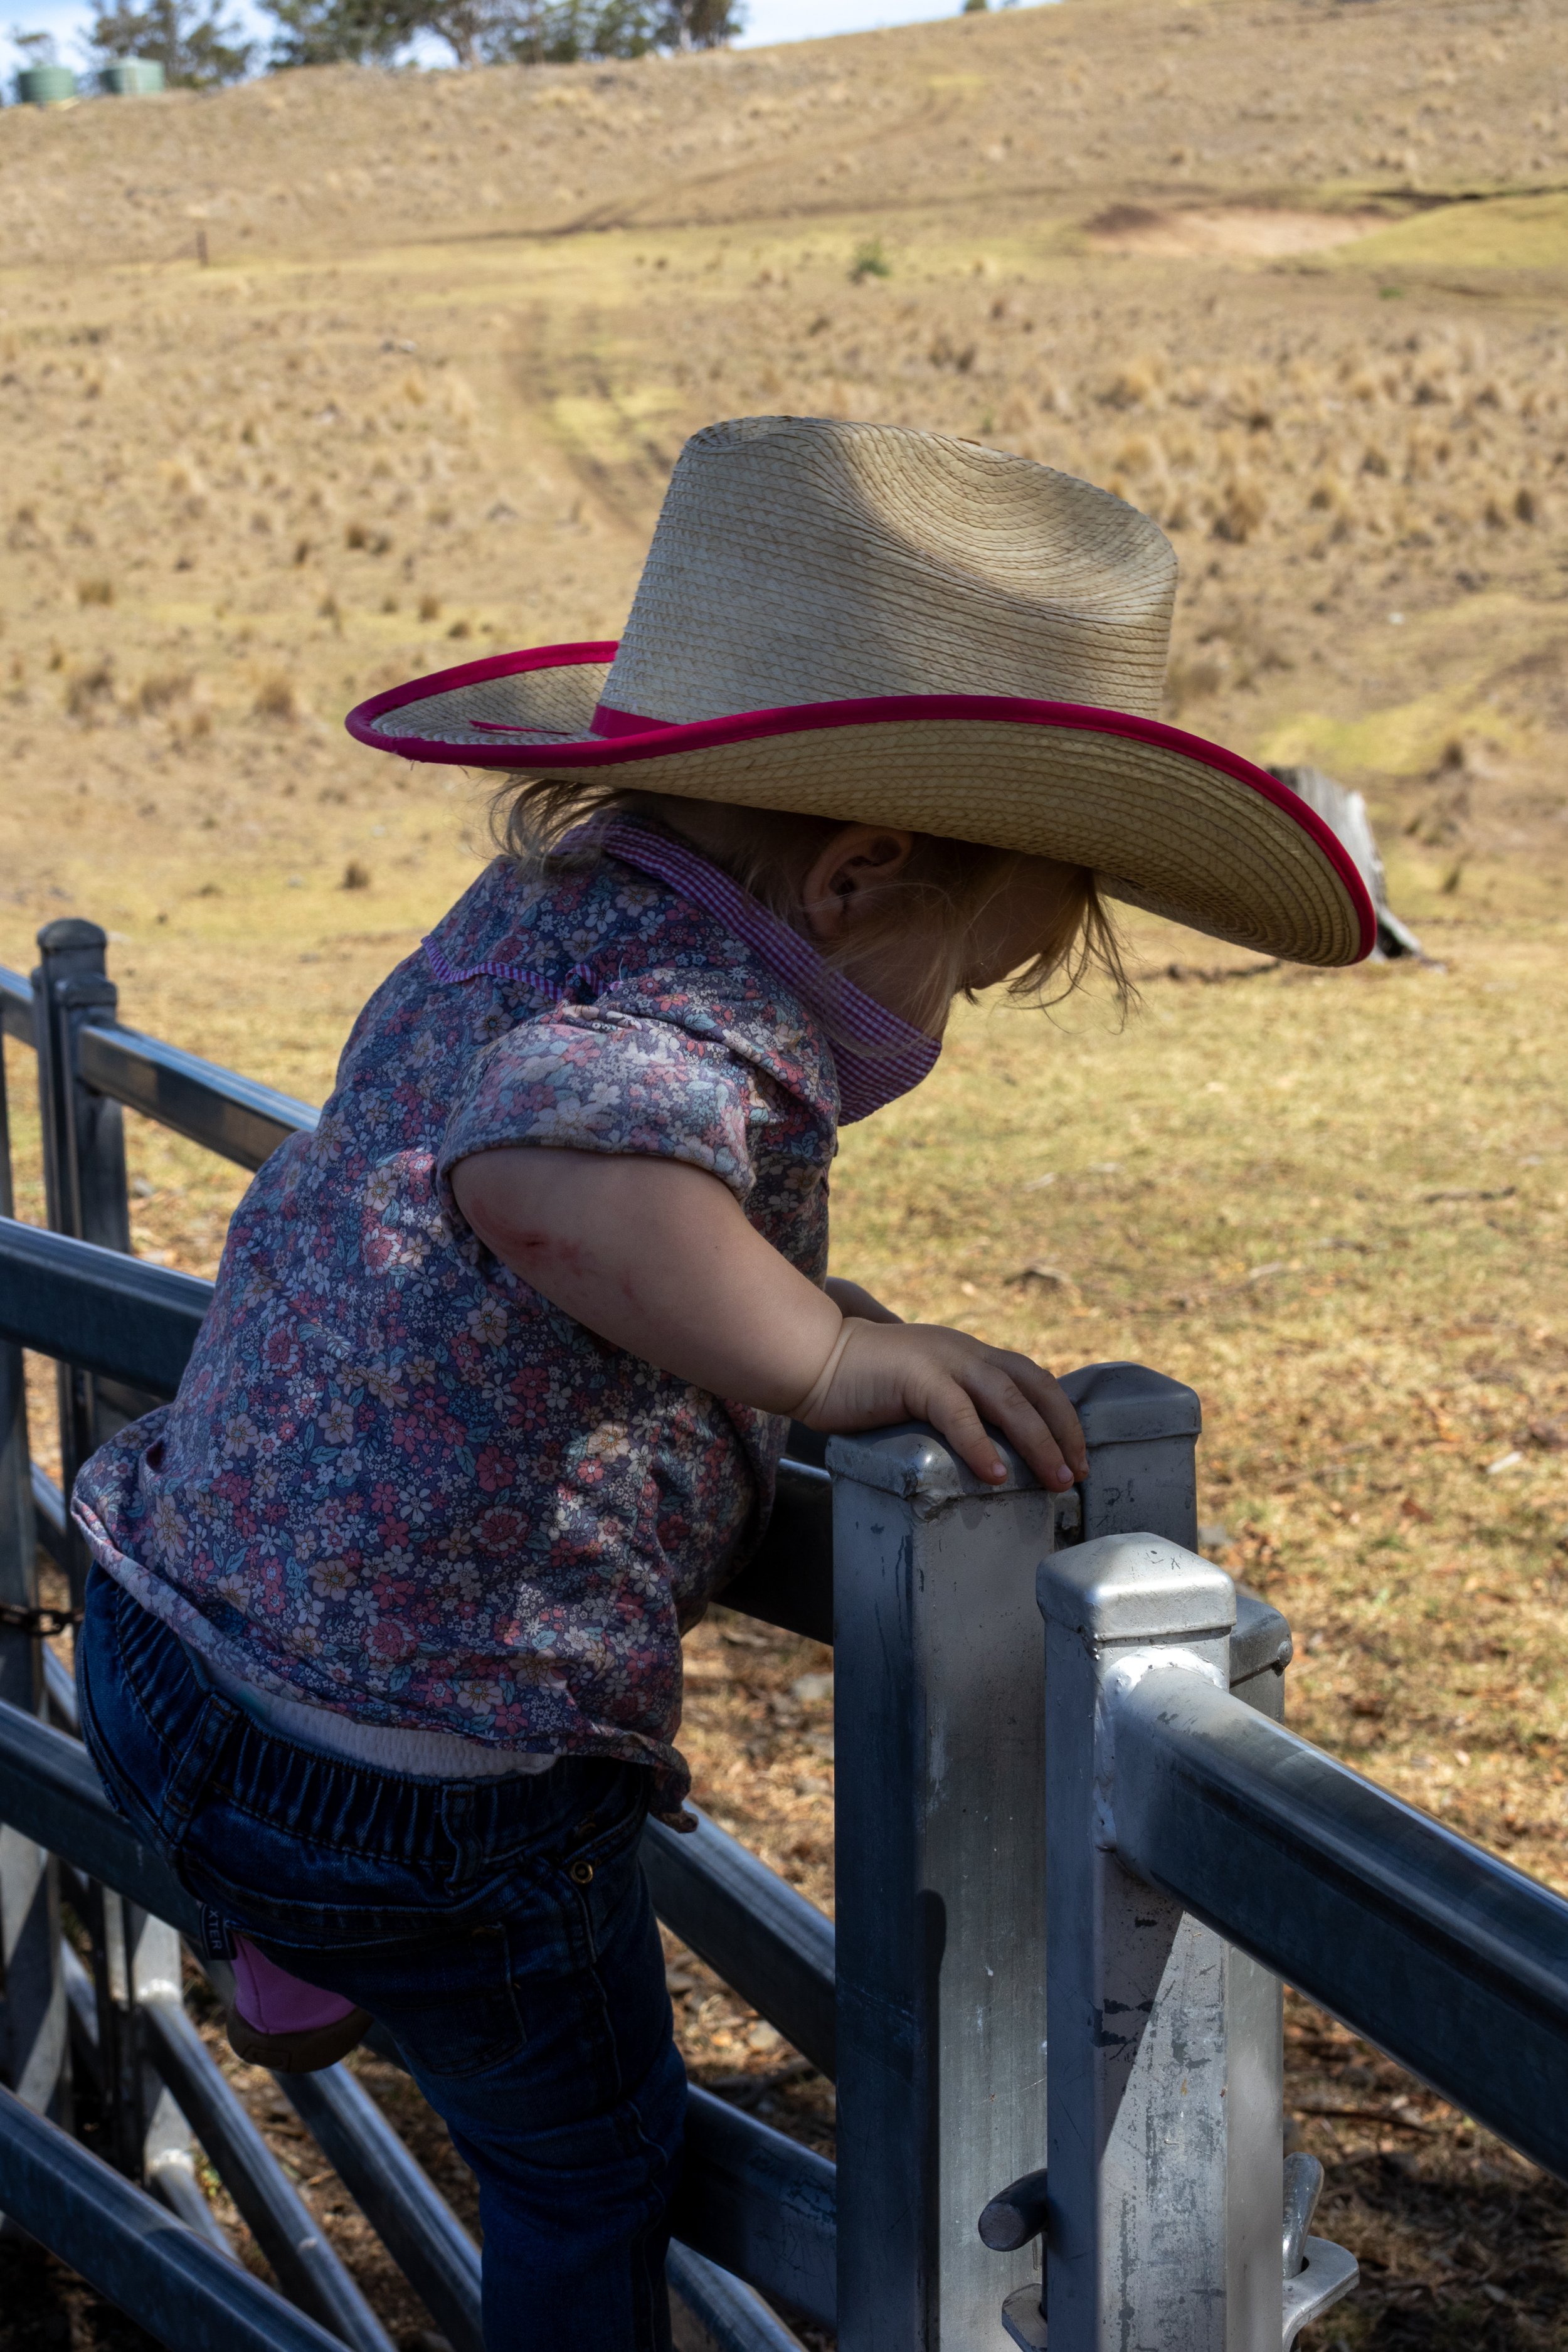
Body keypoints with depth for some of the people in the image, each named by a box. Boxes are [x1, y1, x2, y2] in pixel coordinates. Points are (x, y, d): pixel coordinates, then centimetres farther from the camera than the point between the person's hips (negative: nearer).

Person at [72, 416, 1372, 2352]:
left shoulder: (541, 909, 3)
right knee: (592, 2167, 19)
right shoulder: (708, 1024, -26)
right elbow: (550, 1174, -50)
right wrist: (824, 1352, -44)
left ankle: (285, 1965, 59)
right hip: (426, 1793, -8)